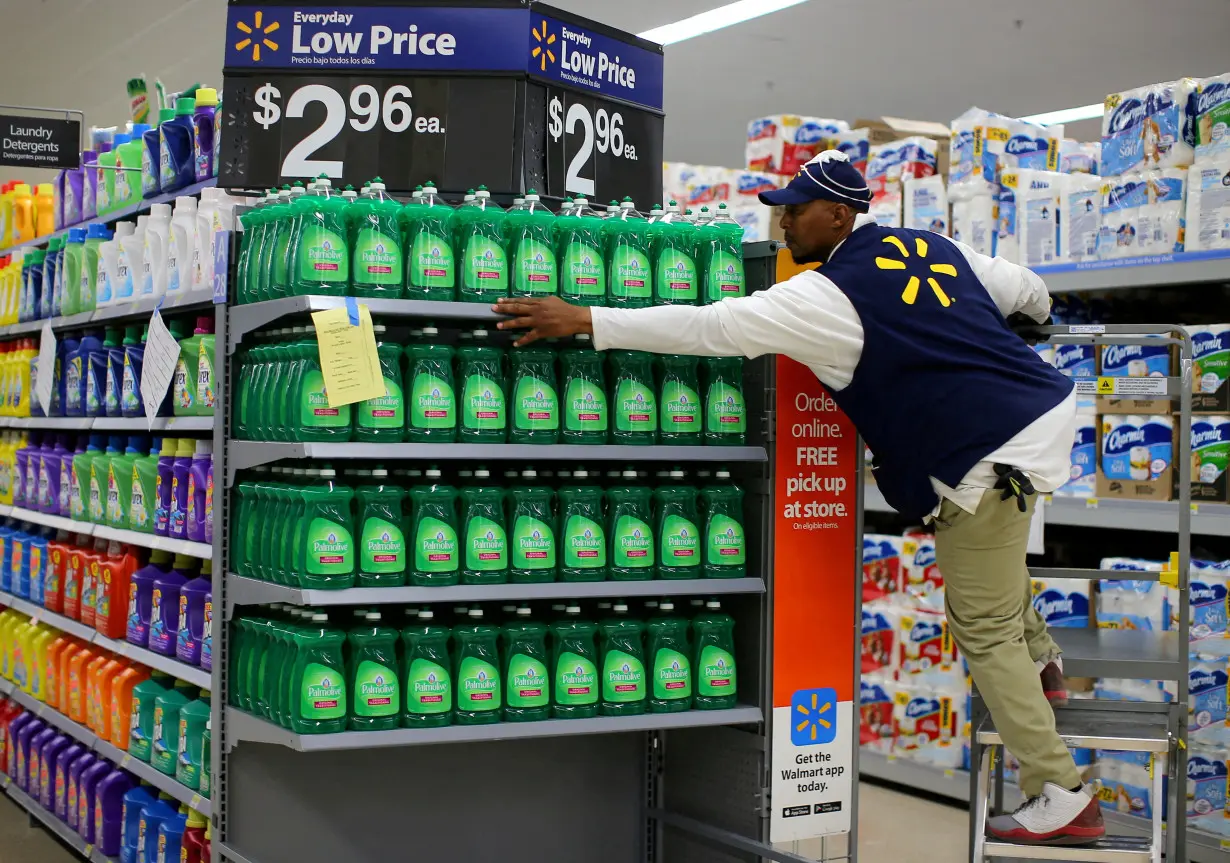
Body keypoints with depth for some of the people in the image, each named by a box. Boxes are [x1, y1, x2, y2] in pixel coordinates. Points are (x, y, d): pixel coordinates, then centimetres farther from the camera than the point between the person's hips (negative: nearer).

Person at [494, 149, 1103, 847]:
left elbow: (711, 327, -18)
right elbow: (1026, 287, 23)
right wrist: (1035, 310, 49)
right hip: (1046, 412, 9)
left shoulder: (828, 297, -14)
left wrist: (586, 320, -16)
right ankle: (1039, 661, 43)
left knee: (983, 632, 3)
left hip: (991, 459, -9)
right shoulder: (932, 247, 9)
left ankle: (1062, 796, 8)